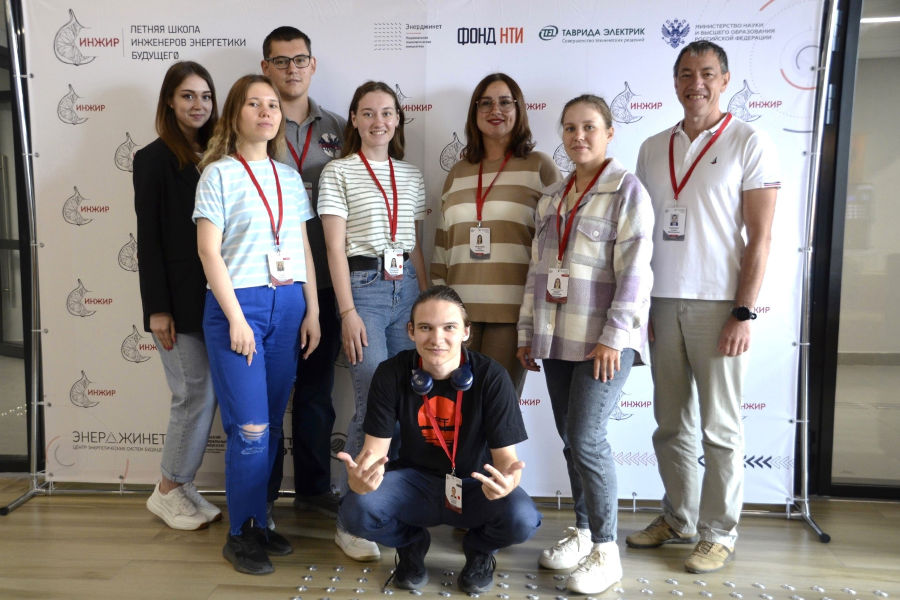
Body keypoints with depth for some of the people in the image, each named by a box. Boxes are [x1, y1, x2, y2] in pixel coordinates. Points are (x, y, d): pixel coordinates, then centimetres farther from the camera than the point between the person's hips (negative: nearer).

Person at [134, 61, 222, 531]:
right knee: (195, 394, -2)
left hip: (215, 295, 5)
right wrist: (157, 308, -12)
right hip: (179, 298, -5)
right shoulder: (154, 158, -3)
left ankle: (181, 486, 24)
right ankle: (167, 492, 18)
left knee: (206, 394, 9)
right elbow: (149, 237, -8)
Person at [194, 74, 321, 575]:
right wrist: (236, 318, -12)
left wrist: (313, 312, 6)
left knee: (273, 424, 8)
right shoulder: (219, 173, -1)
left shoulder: (290, 177, 13)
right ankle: (242, 534, 12)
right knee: (251, 429, -5)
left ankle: (259, 522, 23)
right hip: (237, 304, -5)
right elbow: (209, 250, -7)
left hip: (288, 304, 5)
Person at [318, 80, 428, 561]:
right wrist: (348, 312, -12)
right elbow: (335, 247, -6)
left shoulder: (411, 176, 14)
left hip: (407, 287, 5)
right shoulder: (338, 173, 0)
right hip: (363, 287, -5)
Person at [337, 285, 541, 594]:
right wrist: (359, 476, -39)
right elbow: (375, 448, -14)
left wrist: (507, 479, -44)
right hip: (416, 480, 1)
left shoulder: (491, 377, -19)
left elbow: (505, 454, -18)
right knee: (356, 510, -27)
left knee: (522, 519, -31)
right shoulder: (391, 374, -15)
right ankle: (412, 543, 9)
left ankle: (479, 549, 8)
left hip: (475, 484, -1)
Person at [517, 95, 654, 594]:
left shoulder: (626, 190, -4)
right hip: (558, 338, 6)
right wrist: (528, 333, 14)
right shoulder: (551, 198, 15)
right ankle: (583, 532, 27)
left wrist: (614, 338, -17)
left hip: (602, 340, -6)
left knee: (586, 438, -9)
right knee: (571, 440, 11)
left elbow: (634, 270, -12)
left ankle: (605, 552, 6)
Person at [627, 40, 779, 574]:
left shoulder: (749, 143, -1)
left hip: (718, 304, -4)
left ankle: (720, 533, 19)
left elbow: (760, 237, -5)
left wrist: (743, 313, -12)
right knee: (671, 424, 11)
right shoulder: (653, 148, 12)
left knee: (720, 427, 4)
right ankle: (679, 520, 27)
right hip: (662, 303, 5)